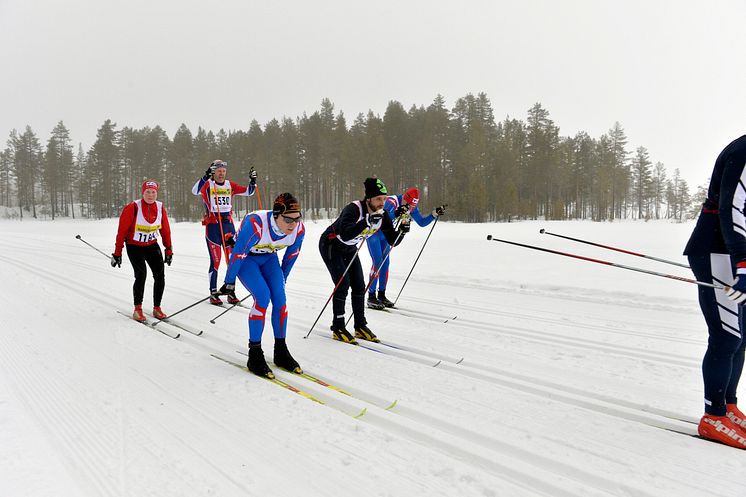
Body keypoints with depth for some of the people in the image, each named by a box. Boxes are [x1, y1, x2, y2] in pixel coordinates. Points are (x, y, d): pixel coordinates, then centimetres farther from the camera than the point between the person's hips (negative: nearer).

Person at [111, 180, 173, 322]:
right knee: (141, 274, -19)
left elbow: (165, 230, 6)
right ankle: (138, 309, -3)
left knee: (160, 274, -6)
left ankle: (157, 308, 6)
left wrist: (169, 250, 8)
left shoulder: (160, 208, -4)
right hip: (134, 246, -4)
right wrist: (117, 253, -12)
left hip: (152, 245, 4)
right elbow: (122, 231, -13)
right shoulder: (133, 208, -18)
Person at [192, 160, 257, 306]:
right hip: (212, 225, -4)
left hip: (228, 224, 4)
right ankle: (213, 293, 7)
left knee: (233, 259, 2)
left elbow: (248, 192, 10)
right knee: (215, 261, -4)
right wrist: (206, 176, -30)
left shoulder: (230, 185, 10)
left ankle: (231, 292, 11)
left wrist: (253, 181, -7)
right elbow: (195, 191, -21)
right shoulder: (207, 184, -2)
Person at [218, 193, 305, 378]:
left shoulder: (299, 229, -23)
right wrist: (230, 282, -14)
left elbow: (292, 254, -1)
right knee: (263, 296, -22)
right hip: (245, 257, -4)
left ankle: (281, 352, 2)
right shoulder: (255, 224, -39)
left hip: (268, 258, 5)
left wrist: (282, 278, 11)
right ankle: (254, 355, -11)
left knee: (279, 296, -12)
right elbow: (238, 254, -26)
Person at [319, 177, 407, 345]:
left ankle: (360, 327, 11)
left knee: (359, 286, 1)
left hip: (349, 249, 7)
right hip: (331, 246, -7)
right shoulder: (354, 209, -33)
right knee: (343, 284, -14)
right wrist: (367, 222, -55)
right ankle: (338, 328, -4)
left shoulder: (382, 215, -13)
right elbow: (345, 235, -48)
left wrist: (402, 230, -27)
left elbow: (393, 241, -8)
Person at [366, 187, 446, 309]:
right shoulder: (392, 202, -32)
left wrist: (435, 214, -14)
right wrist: (395, 214, -62)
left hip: (385, 235, 7)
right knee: (377, 263, -13)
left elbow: (422, 223, -1)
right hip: (373, 232, -7)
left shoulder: (412, 207, -9)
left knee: (385, 263, 4)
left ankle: (381, 295, 13)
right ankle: (371, 297, -8)